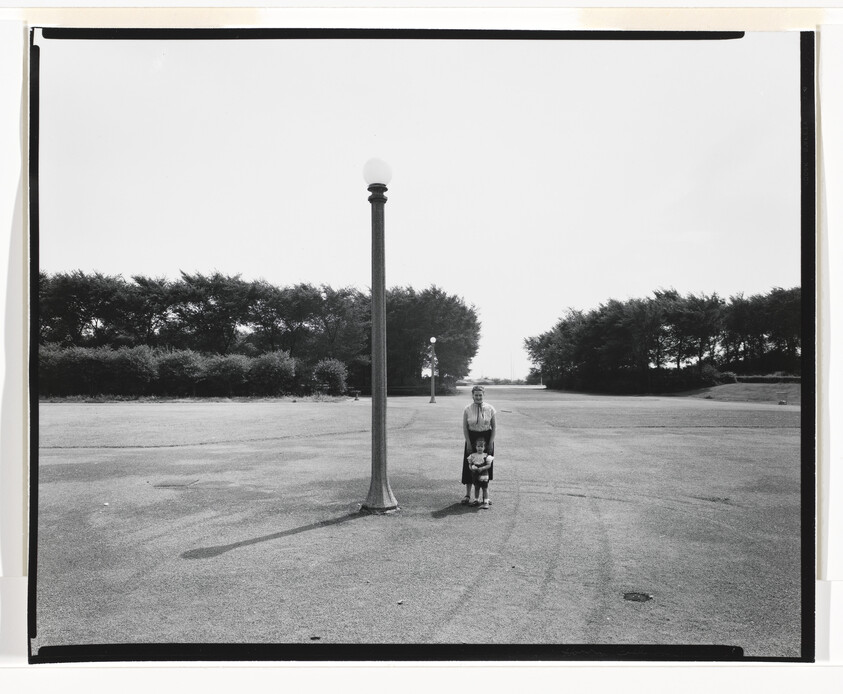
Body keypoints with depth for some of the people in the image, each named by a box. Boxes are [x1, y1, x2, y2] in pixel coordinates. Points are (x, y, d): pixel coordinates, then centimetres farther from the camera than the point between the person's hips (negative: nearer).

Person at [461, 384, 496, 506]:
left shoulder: (490, 409, -3)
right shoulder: (467, 410, -4)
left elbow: (494, 426, 1)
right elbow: (465, 428, -1)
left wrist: (491, 442, -5)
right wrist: (468, 443, -7)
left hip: (486, 438, 0)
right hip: (472, 438, 0)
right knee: (470, 465, 3)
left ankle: (485, 494, 21)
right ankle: (468, 494, 15)